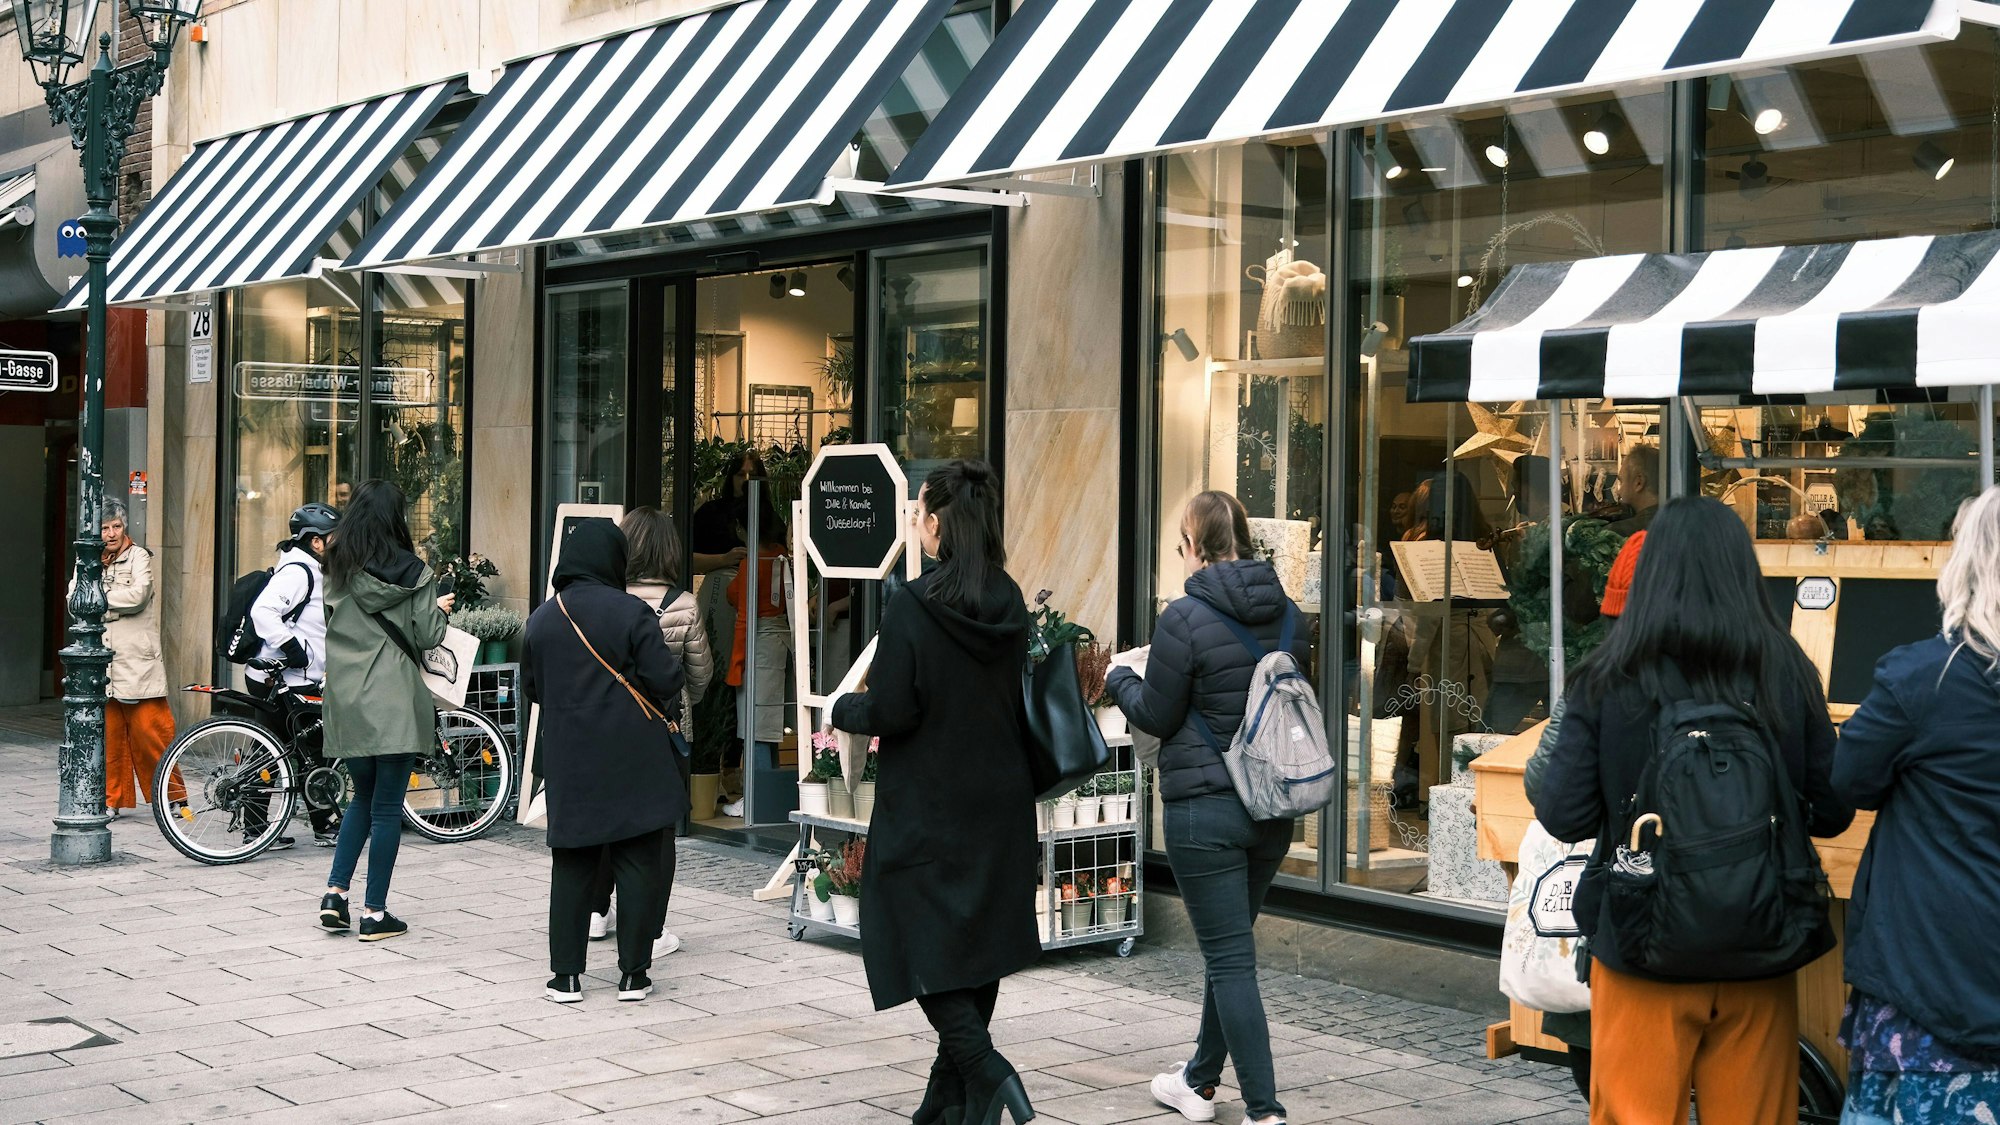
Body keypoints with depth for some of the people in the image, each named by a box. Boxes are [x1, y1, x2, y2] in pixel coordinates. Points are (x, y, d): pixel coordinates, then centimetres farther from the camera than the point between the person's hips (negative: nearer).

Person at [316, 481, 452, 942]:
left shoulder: (336, 568, 2)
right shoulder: (413, 572, -7)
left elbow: (330, 623, 7)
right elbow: (427, 636, -7)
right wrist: (438, 609, 14)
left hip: (347, 702, 4)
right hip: (395, 703, -4)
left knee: (363, 797, 20)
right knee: (387, 807, 3)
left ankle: (334, 894, 9)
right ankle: (374, 913, 5)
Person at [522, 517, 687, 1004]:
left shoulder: (542, 618, 3)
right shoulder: (631, 612, -12)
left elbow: (530, 689, 13)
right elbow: (666, 680, -13)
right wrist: (677, 676, 9)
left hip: (569, 763, 4)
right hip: (634, 762, -4)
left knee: (571, 867, 10)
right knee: (639, 865, 5)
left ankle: (566, 975, 11)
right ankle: (633, 973, 7)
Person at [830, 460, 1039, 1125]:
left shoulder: (912, 608, -18)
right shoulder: (1009, 603, 1)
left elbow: (890, 713, -17)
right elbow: (1020, 702, 9)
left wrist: (844, 709, 3)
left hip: (927, 808, -6)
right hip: (999, 802, 6)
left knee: (918, 940, 3)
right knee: (977, 940, 13)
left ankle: (986, 1070, -13)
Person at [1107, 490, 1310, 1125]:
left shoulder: (1185, 619, -15)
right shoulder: (1288, 616, 5)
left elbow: (1156, 716, -7)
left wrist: (1119, 680, 12)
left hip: (1204, 808, -7)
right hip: (1273, 808, 7)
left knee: (1230, 959, -3)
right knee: (1229, 948, 20)